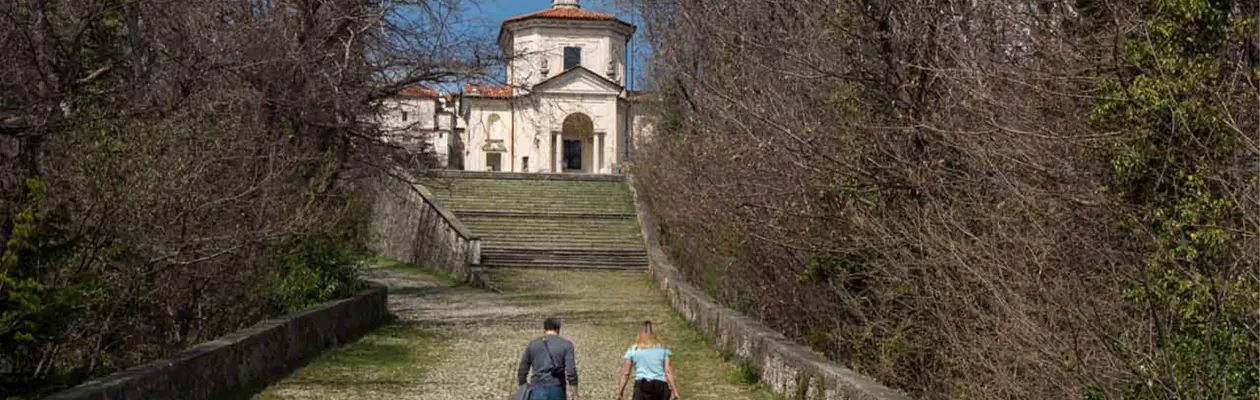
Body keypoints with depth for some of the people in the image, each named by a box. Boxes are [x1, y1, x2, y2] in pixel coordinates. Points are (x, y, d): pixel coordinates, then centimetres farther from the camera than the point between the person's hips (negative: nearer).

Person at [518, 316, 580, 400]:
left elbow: (522, 371, 10)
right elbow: (571, 371, -10)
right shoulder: (566, 345, 1)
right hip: (557, 392, -1)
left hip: (537, 392, 1)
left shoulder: (532, 344, 8)